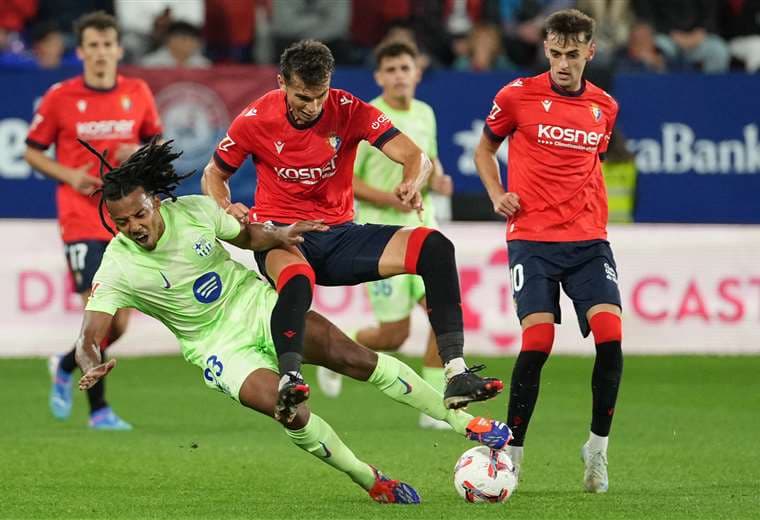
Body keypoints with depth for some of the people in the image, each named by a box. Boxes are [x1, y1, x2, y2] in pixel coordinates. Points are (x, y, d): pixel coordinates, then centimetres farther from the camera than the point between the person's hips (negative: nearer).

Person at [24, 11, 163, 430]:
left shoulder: (138, 94, 4)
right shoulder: (60, 97, -4)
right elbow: (32, 151, 4)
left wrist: (141, 153, -7)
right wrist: (69, 176, -12)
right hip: (81, 220, -4)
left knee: (120, 323, 6)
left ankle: (66, 367, 34)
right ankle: (98, 409, -2)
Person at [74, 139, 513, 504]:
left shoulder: (195, 210, -13)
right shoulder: (117, 268, -19)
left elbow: (246, 236, 7)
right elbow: (89, 339, -21)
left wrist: (277, 236, -13)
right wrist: (94, 366, -43)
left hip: (255, 304, 2)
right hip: (218, 346, -2)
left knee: (357, 358, -11)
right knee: (289, 411, -25)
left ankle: (465, 421, 3)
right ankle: (373, 482, -4)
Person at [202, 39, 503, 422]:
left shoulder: (349, 111, -6)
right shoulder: (255, 120, -6)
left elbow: (415, 157, -13)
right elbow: (214, 175, 8)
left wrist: (412, 182, -38)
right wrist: (226, 208, -15)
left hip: (340, 236, 3)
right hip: (280, 237, -3)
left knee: (434, 248, -18)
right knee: (297, 280, -42)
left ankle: (456, 374, -24)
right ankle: (289, 378, -54)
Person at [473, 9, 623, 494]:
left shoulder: (605, 107, 9)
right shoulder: (518, 95, -1)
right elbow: (484, 149, 13)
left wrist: (592, 211, 11)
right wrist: (497, 195, -3)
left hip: (588, 240, 3)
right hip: (532, 240, -3)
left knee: (610, 334, -15)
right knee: (537, 342, -15)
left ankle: (598, 448, 1)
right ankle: (511, 453, 0)